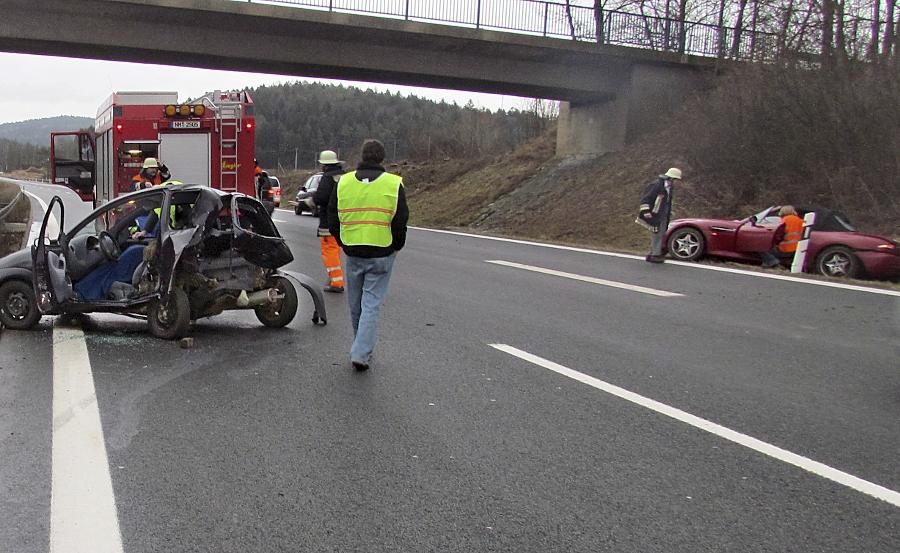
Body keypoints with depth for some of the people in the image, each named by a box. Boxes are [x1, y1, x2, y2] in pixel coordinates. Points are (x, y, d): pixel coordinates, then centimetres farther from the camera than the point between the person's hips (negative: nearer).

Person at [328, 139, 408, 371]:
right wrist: (396, 247, 10)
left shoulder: (343, 182, 3)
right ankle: (360, 354, -7)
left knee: (356, 305, 17)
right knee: (371, 304, 1)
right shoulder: (394, 184, -6)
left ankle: (363, 350, 30)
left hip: (352, 254, 3)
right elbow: (400, 222, -6)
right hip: (382, 254, -3)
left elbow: (332, 221, 7)